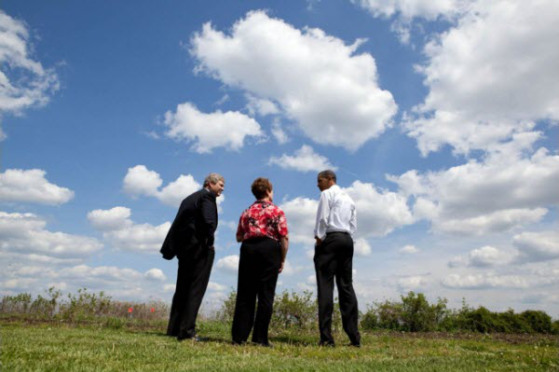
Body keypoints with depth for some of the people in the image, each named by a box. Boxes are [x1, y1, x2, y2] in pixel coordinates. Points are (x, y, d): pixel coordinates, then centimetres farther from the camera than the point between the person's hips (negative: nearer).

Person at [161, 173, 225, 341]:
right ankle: (187, 330, -5)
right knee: (196, 289, -4)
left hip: (184, 248, 8)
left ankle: (174, 328, 17)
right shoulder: (207, 196, -6)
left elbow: (177, 223, 16)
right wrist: (209, 242, -10)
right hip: (200, 248, -8)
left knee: (182, 289, 13)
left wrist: (172, 248, 15)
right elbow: (209, 221, -21)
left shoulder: (189, 198, 19)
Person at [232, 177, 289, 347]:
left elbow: (239, 237, 11)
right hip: (269, 249, -4)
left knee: (245, 294, 7)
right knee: (265, 295, 1)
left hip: (248, 250, 4)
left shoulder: (247, 212, 14)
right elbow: (284, 238, -5)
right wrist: (282, 260, 2)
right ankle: (260, 338, 2)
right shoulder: (277, 211, 2)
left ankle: (239, 336, 9)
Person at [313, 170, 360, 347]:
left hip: (330, 238, -7)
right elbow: (353, 224, 17)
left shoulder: (327, 194, 2)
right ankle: (354, 337, 6)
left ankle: (326, 337, -12)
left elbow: (322, 218, -10)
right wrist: (348, 237, 13)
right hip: (347, 240, 7)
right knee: (346, 286, 7)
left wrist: (319, 238, -6)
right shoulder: (348, 198, 23)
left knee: (325, 286, -8)